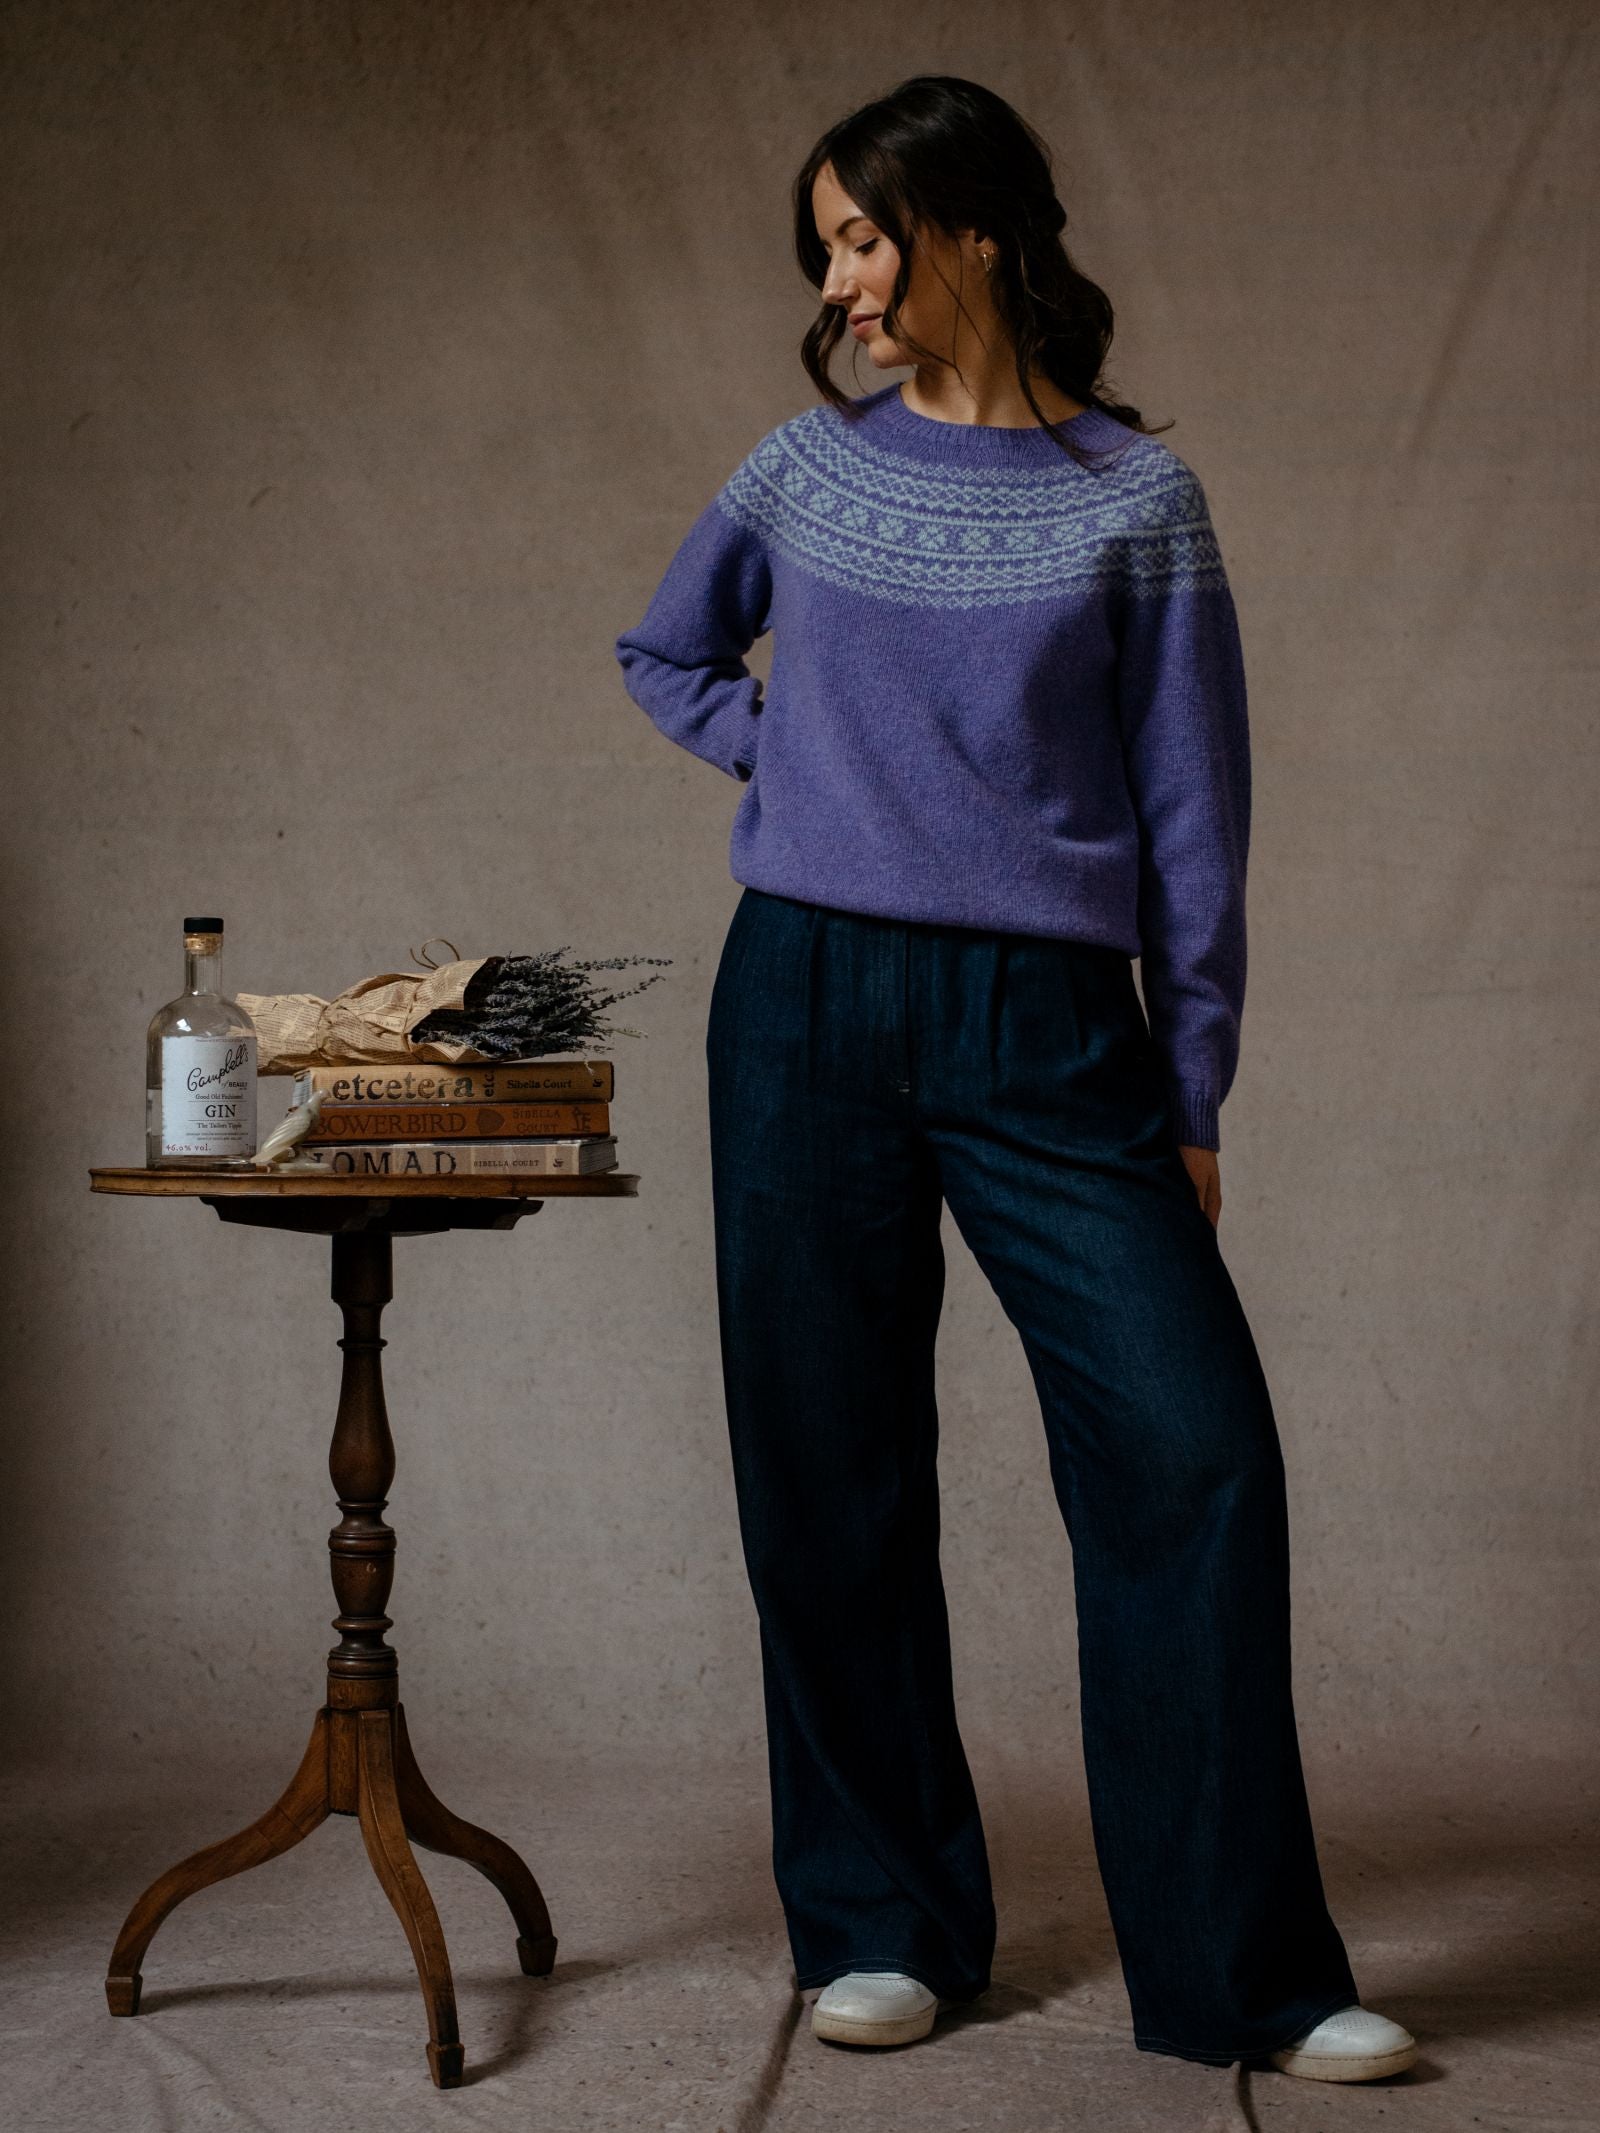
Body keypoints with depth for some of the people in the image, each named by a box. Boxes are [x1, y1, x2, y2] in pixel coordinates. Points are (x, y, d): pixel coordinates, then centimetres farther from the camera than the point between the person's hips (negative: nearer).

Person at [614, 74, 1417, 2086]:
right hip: (809, 1009, 3)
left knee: (1192, 1444, -11)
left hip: (1045, 1025, -2)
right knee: (833, 1471, 5)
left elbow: (1191, 807, 2)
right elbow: (665, 652, 26)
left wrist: (1193, 1098, 0)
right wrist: (794, 757, 7)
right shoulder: (811, 469, 8)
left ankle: (1242, 1969, -2)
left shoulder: (1134, 500, 0)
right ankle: (879, 1923, 19)